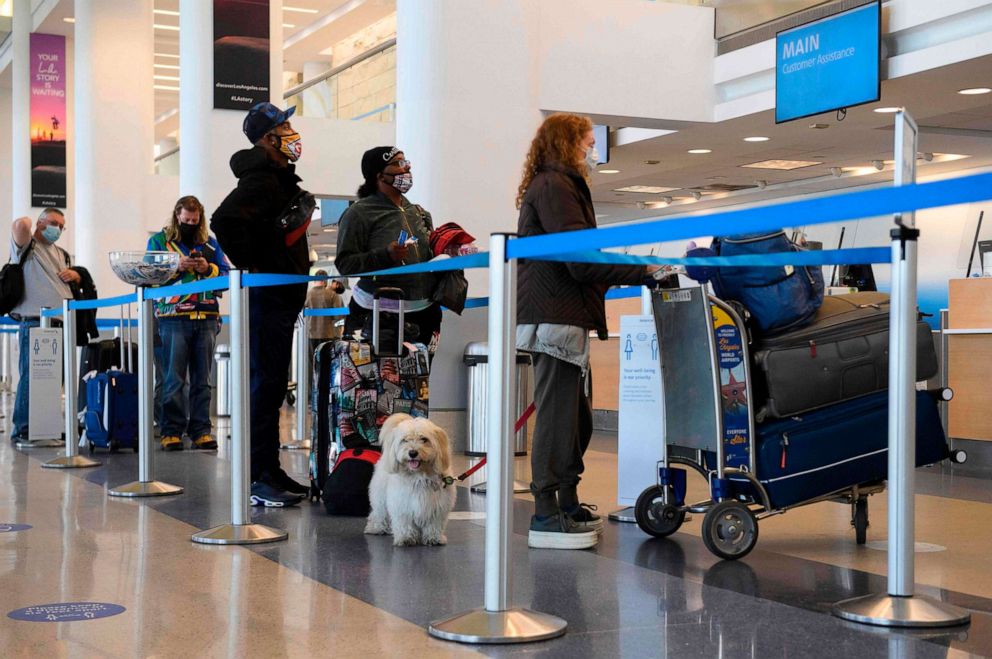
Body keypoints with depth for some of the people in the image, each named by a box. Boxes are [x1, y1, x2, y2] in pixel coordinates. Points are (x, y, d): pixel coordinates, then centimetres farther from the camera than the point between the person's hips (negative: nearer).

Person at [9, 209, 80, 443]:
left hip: (60, 324, 7)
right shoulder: (27, 247, 3)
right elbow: (20, 225, -19)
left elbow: (75, 283, 37)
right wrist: (26, 223, 5)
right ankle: (22, 430, -5)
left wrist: (76, 276, 13)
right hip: (34, 322, -7)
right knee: (31, 376, -9)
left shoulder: (62, 254, 25)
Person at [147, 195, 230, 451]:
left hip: (206, 318, 3)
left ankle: (201, 430, 7)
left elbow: (226, 275, 13)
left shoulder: (210, 243, 17)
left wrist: (209, 269, -6)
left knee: (202, 379, 4)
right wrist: (176, 267, -12)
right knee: (173, 379, -5)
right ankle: (171, 431, -1)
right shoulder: (159, 241, 10)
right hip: (173, 317, -3)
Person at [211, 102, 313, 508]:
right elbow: (224, 220, -30)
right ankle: (259, 480, -6)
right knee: (266, 383, -9)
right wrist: (252, 267, -21)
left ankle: (269, 471, 20)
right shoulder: (261, 180, -15)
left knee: (272, 385, 13)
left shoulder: (281, 179, 18)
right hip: (266, 297, -10)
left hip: (282, 296, 10)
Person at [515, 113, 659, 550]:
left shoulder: (555, 186, 24)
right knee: (557, 415, -9)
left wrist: (632, 269, 14)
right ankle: (547, 517, -6)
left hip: (556, 316, 11)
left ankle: (567, 504, 25)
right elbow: (581, 260, -17)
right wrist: (643, 269, -11)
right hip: (555, 317, -11)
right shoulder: (555, 187, -9)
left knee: (575, 418, 15)